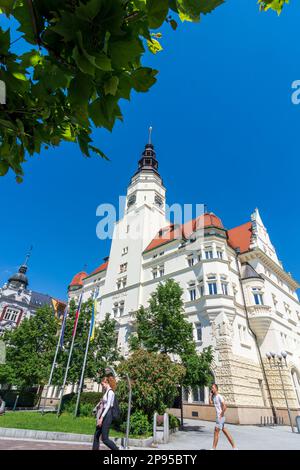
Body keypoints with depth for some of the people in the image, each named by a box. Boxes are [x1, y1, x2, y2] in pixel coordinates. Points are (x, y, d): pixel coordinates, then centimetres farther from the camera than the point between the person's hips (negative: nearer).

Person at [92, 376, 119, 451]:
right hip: (103, 415, 9)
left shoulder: (110, 392, -15)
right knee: (96, 436, 10)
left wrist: (101, 418, -22)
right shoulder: (107, 392, 14)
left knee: (104, 438, -4)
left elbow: (108, 406, -21)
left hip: (107, 415, -9)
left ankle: (117, 449, 6)